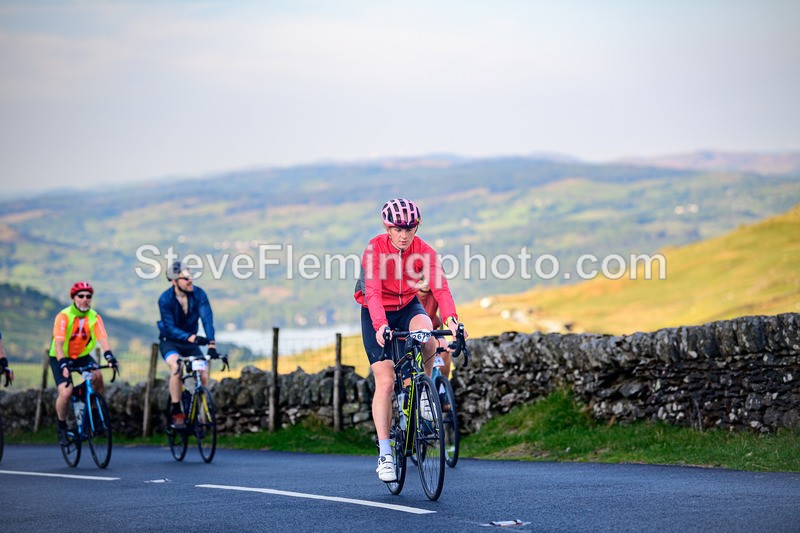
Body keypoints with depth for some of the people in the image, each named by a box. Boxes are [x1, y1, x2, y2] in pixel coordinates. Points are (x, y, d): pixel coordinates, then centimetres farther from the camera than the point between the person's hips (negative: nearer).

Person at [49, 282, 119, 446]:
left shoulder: (94, 317, -12)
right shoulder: (64, 316, -23)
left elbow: (103, 339, -24)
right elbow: (58, 343, -32)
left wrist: (109, 356, -43)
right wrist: (63, 364, -47)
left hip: (82, 356, 3)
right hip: (60, 358, -3)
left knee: (97, 376, -26)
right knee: (66, 392, -22)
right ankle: (62, 427, 3)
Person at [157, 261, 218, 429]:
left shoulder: (198, 294, -16)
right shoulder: (165, 299, -22)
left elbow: (207, 319, -25)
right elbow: (170, 328, -28)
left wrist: (211, 344, -41)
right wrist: (191, 338, -46)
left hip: (192, 342, 3)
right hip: (170, 341, -3)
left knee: (203, 374, -16)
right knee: (176, 367, -33)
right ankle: (176, 414, -24)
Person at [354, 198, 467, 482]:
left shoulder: (424, 251, -16)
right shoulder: (375, 249, -22)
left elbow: (440, 287, -28)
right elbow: (373, 291, -33)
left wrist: (451, 319, -46)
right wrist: (380, 326, -50)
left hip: (408, 307, 2)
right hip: (376, 315, -2)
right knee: (385, 383, -11)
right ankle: (385, 455, -6)